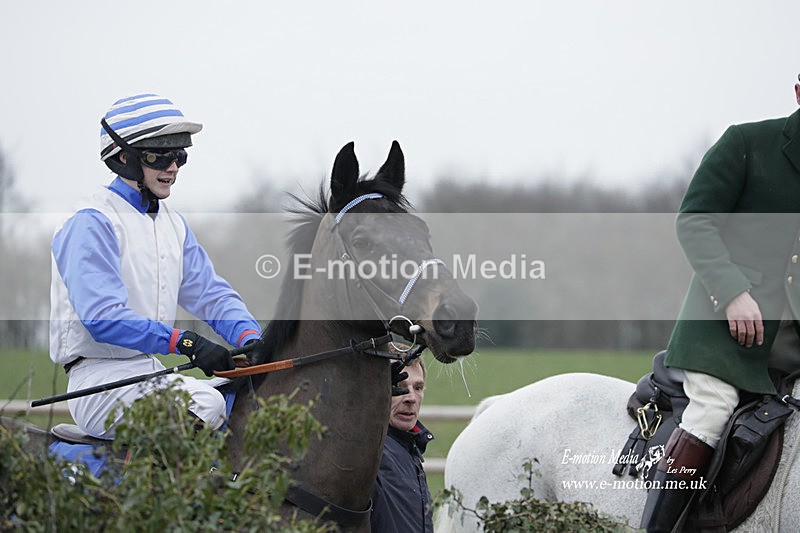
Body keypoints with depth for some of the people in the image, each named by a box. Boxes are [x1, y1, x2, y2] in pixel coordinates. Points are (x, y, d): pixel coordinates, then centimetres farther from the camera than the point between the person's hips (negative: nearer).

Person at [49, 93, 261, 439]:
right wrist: (186, 343, -30)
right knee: (206, 403, -30)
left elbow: (211, 294, 13)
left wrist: (249, 340, -9)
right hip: (99, 375, -8)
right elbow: (102, 316, -23)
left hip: (154, 373, 9)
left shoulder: (173, 225, 17)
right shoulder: (91, 224, -12)